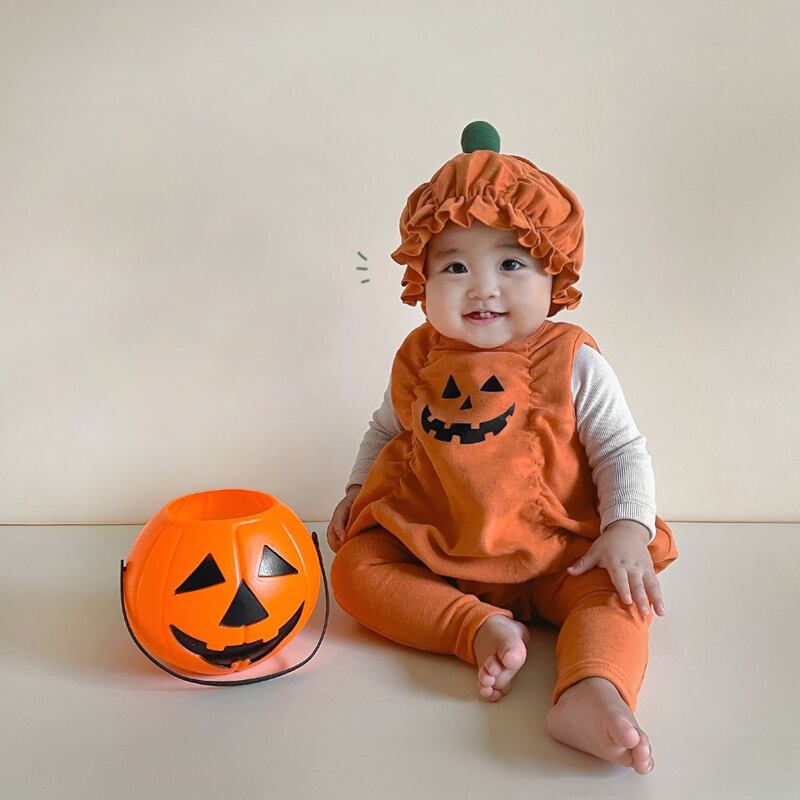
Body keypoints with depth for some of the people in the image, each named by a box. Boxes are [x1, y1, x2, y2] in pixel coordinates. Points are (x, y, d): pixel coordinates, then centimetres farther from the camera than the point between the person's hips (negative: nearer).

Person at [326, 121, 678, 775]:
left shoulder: (573, 364, -7)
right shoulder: (419, 362, 3)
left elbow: (623, 450, -5)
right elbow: (387, 431, 20)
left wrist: (627, 530, -19)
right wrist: (356, 493, 11)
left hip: (557, 557, -2)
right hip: (432, 555, 3)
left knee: (620, 593, -27)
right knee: (353, 568, -17)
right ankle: (485, 630, -28)